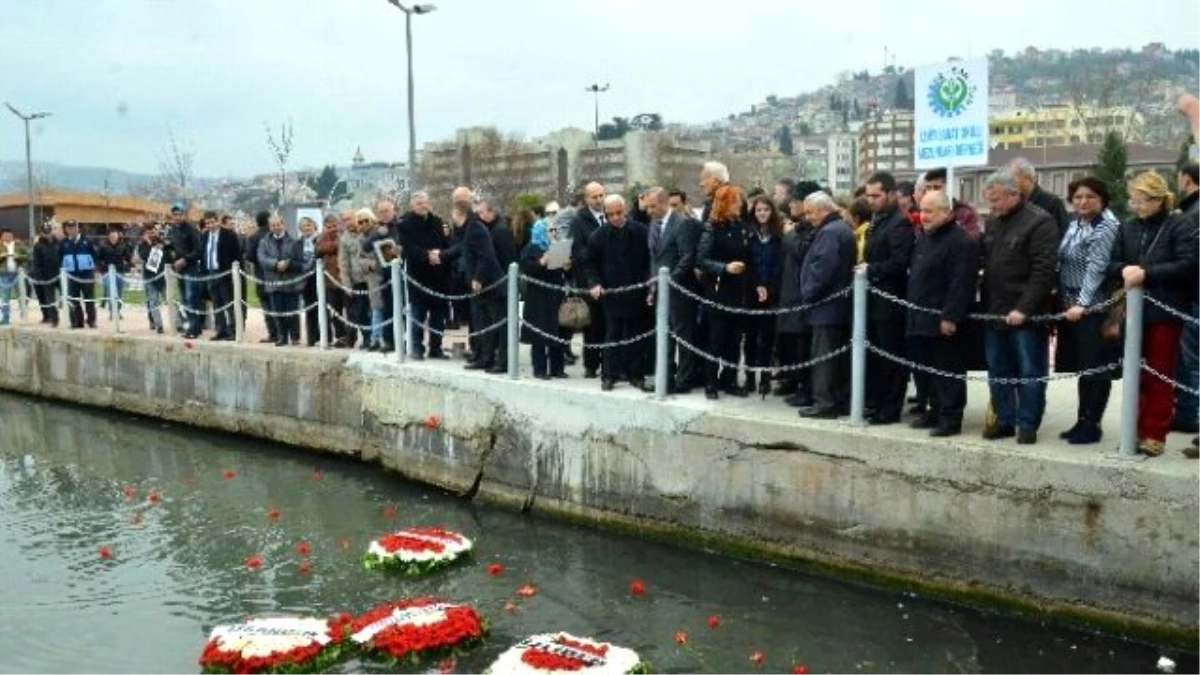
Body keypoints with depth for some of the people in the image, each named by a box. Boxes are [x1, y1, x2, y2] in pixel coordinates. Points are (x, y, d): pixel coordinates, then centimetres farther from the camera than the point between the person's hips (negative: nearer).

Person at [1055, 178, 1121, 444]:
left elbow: (1096, 267, -20)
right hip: (1069, 306, 8)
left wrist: (1081, 304, -27)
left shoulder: (1106, 226, -11)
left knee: (1095, 368, 0)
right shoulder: (1075, 223, 13)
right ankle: (1082, 421, 21)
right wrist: (1064, 300, 12)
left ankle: (1092, 425, 8)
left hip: (1094, 309, -8)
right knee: (1081, 367, 13)